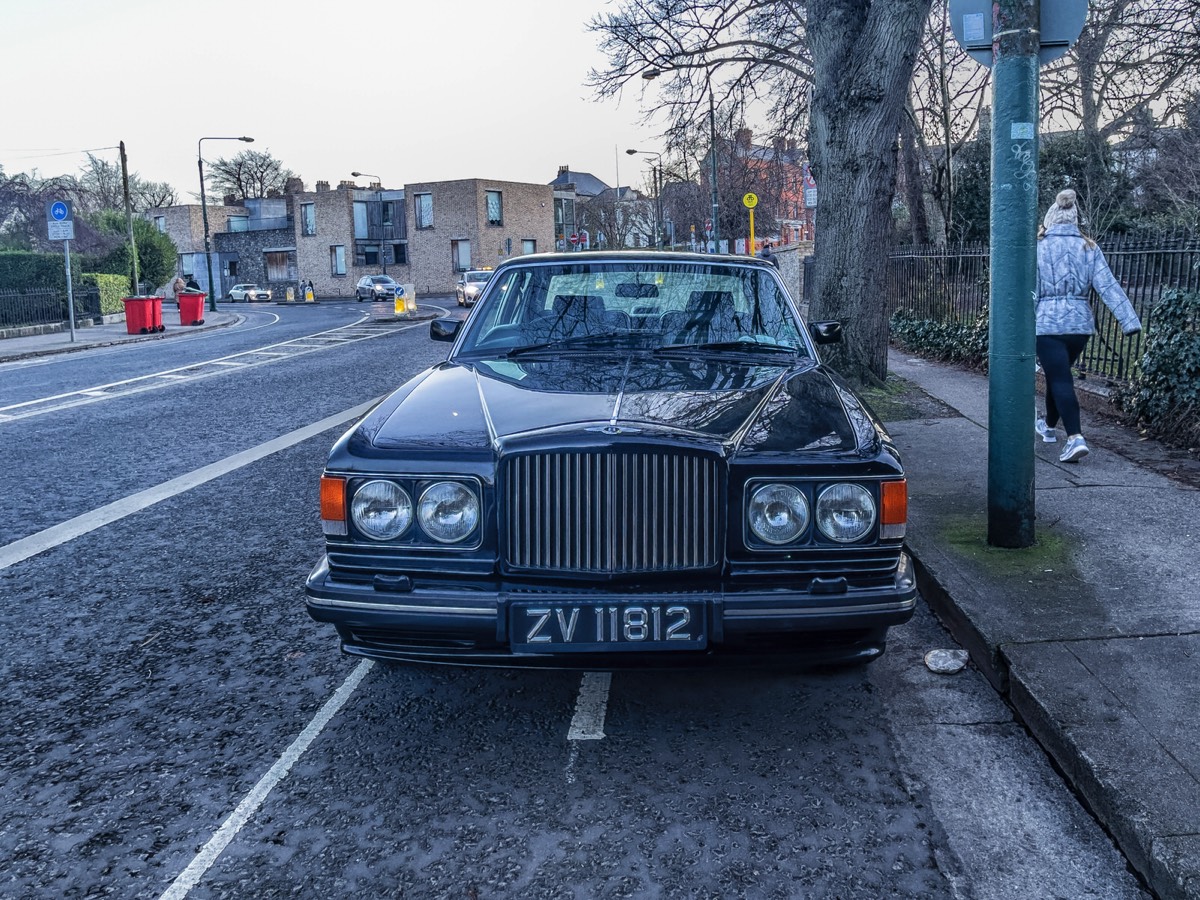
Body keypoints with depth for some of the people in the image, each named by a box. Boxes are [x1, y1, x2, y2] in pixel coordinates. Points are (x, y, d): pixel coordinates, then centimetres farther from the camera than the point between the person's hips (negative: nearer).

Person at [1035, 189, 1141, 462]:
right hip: (1079, 323, 4)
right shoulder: (1089, 248, 4)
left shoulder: (1038, 247, -4)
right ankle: (1049, 426, 39)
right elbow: (1108, 286, -3)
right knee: (1058, 375, 22)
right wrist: (1130, 320, -7)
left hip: (1047, 323, -4)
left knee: (1059, 380, -6)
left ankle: (1076, 438, -21)